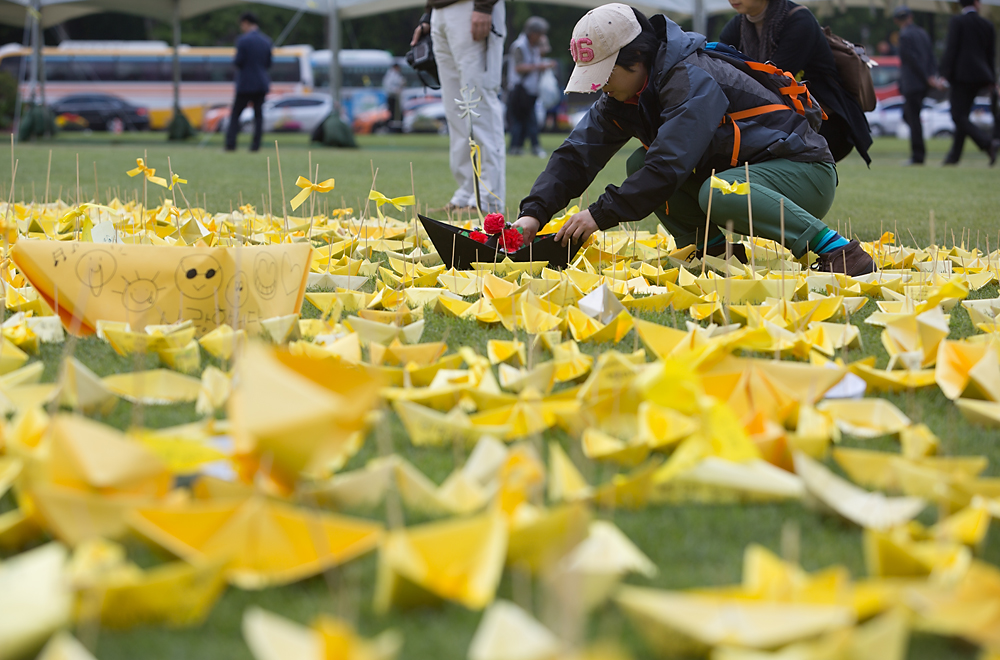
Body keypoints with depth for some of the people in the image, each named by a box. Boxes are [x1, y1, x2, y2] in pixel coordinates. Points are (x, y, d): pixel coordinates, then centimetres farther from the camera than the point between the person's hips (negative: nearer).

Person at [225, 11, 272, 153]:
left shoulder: (243, 40, -13)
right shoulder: (266, 40, 5)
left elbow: (238, 62, -14)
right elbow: (268, 63, 10)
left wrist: (235, 59, 7)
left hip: (246, 84, -5)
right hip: (262, 84, 5)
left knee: (235, 114, 3)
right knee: (258, 114, 8)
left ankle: (230, 143, -6)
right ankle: (256, 144, 2)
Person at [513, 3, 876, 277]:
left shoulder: (694, 80, -25)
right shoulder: (622, 97, 2)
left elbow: (669, 167, -33)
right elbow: (576, 154, -1)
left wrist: (600, 214, -29)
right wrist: (534, 213, -15)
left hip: (805, 173, -8)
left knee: (720, 193, -38)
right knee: (640, 164, -3)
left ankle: (838, 250, -28)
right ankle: (715, 251, -1)